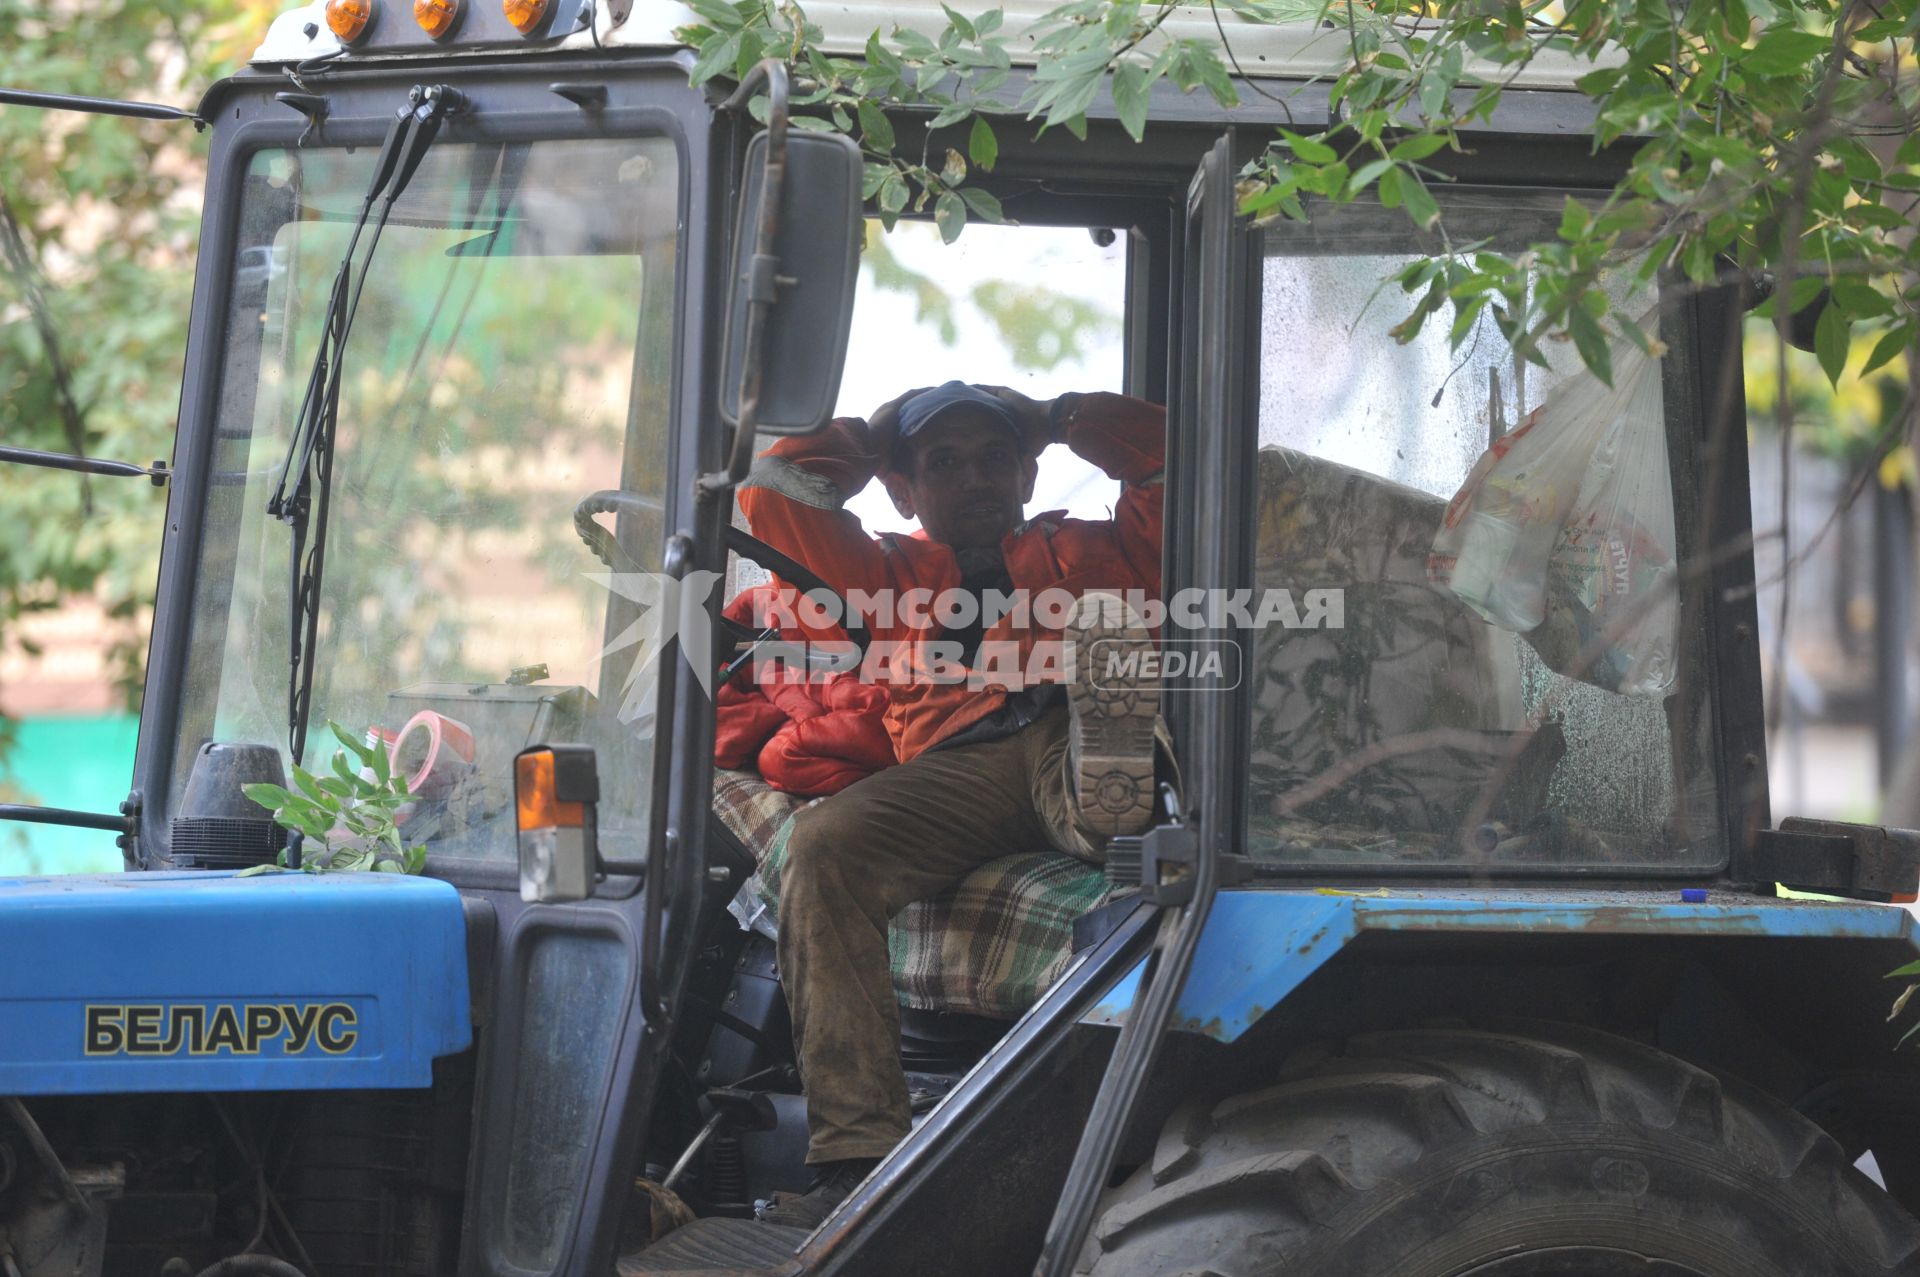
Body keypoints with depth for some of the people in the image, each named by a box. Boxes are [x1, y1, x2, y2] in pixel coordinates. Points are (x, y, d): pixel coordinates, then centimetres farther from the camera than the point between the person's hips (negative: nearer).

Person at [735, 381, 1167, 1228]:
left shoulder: (1091, 552, 36)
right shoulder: (890, 573, 39)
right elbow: (773, 496, 33)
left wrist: (1057, 419, 35)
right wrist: (873, 439, 43)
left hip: (1078, 742, -1)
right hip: (956, 769, 1)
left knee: (1103, 633, -34)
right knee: (822, 849, -30)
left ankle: (1111, 802, -68)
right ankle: (857, 1156, -39)